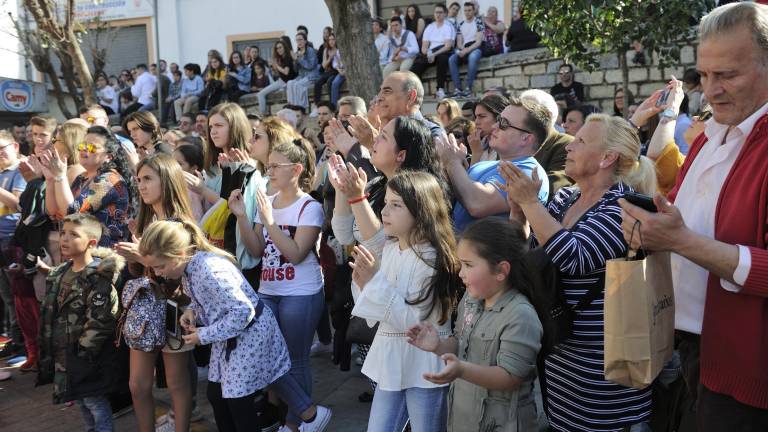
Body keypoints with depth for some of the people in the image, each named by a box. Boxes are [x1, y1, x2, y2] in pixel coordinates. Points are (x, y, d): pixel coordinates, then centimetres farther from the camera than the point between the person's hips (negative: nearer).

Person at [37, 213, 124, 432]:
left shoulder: (99, 276, -20)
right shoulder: (60, 274, 9)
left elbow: (99, 320, -23)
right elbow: (50, 314, 17)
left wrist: (83, 350, -20)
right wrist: (49, 351, 14)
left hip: (88, 355, -8)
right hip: (64, 353, 9)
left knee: (95, 402, 3)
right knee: (82, 402, 22)